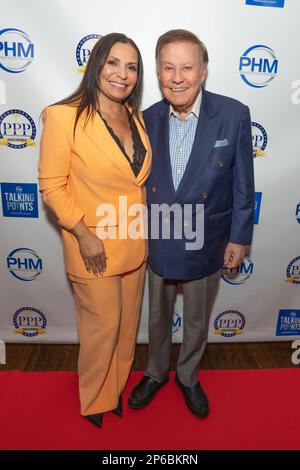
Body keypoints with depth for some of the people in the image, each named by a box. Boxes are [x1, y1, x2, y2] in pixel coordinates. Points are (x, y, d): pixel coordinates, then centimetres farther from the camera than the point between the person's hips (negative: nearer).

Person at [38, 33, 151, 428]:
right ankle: (95, 400, 42)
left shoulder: (136, 118, 6)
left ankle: (118, 386, 48)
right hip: (94, 249, -6)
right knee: (102, 328, 12)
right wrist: (83, 234, -17)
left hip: (135, 247, 6)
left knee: (127, 325, 21)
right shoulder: (63, 116, -14)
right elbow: (52, 186, -12)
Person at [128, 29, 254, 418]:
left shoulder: (234, 115, -12)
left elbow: (242, 184, -6)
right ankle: (156, 373, 50)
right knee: (157, 317, 22)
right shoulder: (148, 119, -5)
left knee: (197, 323, 20)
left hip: (205, 243, -1)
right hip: (157, 243, 2)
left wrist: (239, 237, -3)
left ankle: (188, 377, 49)